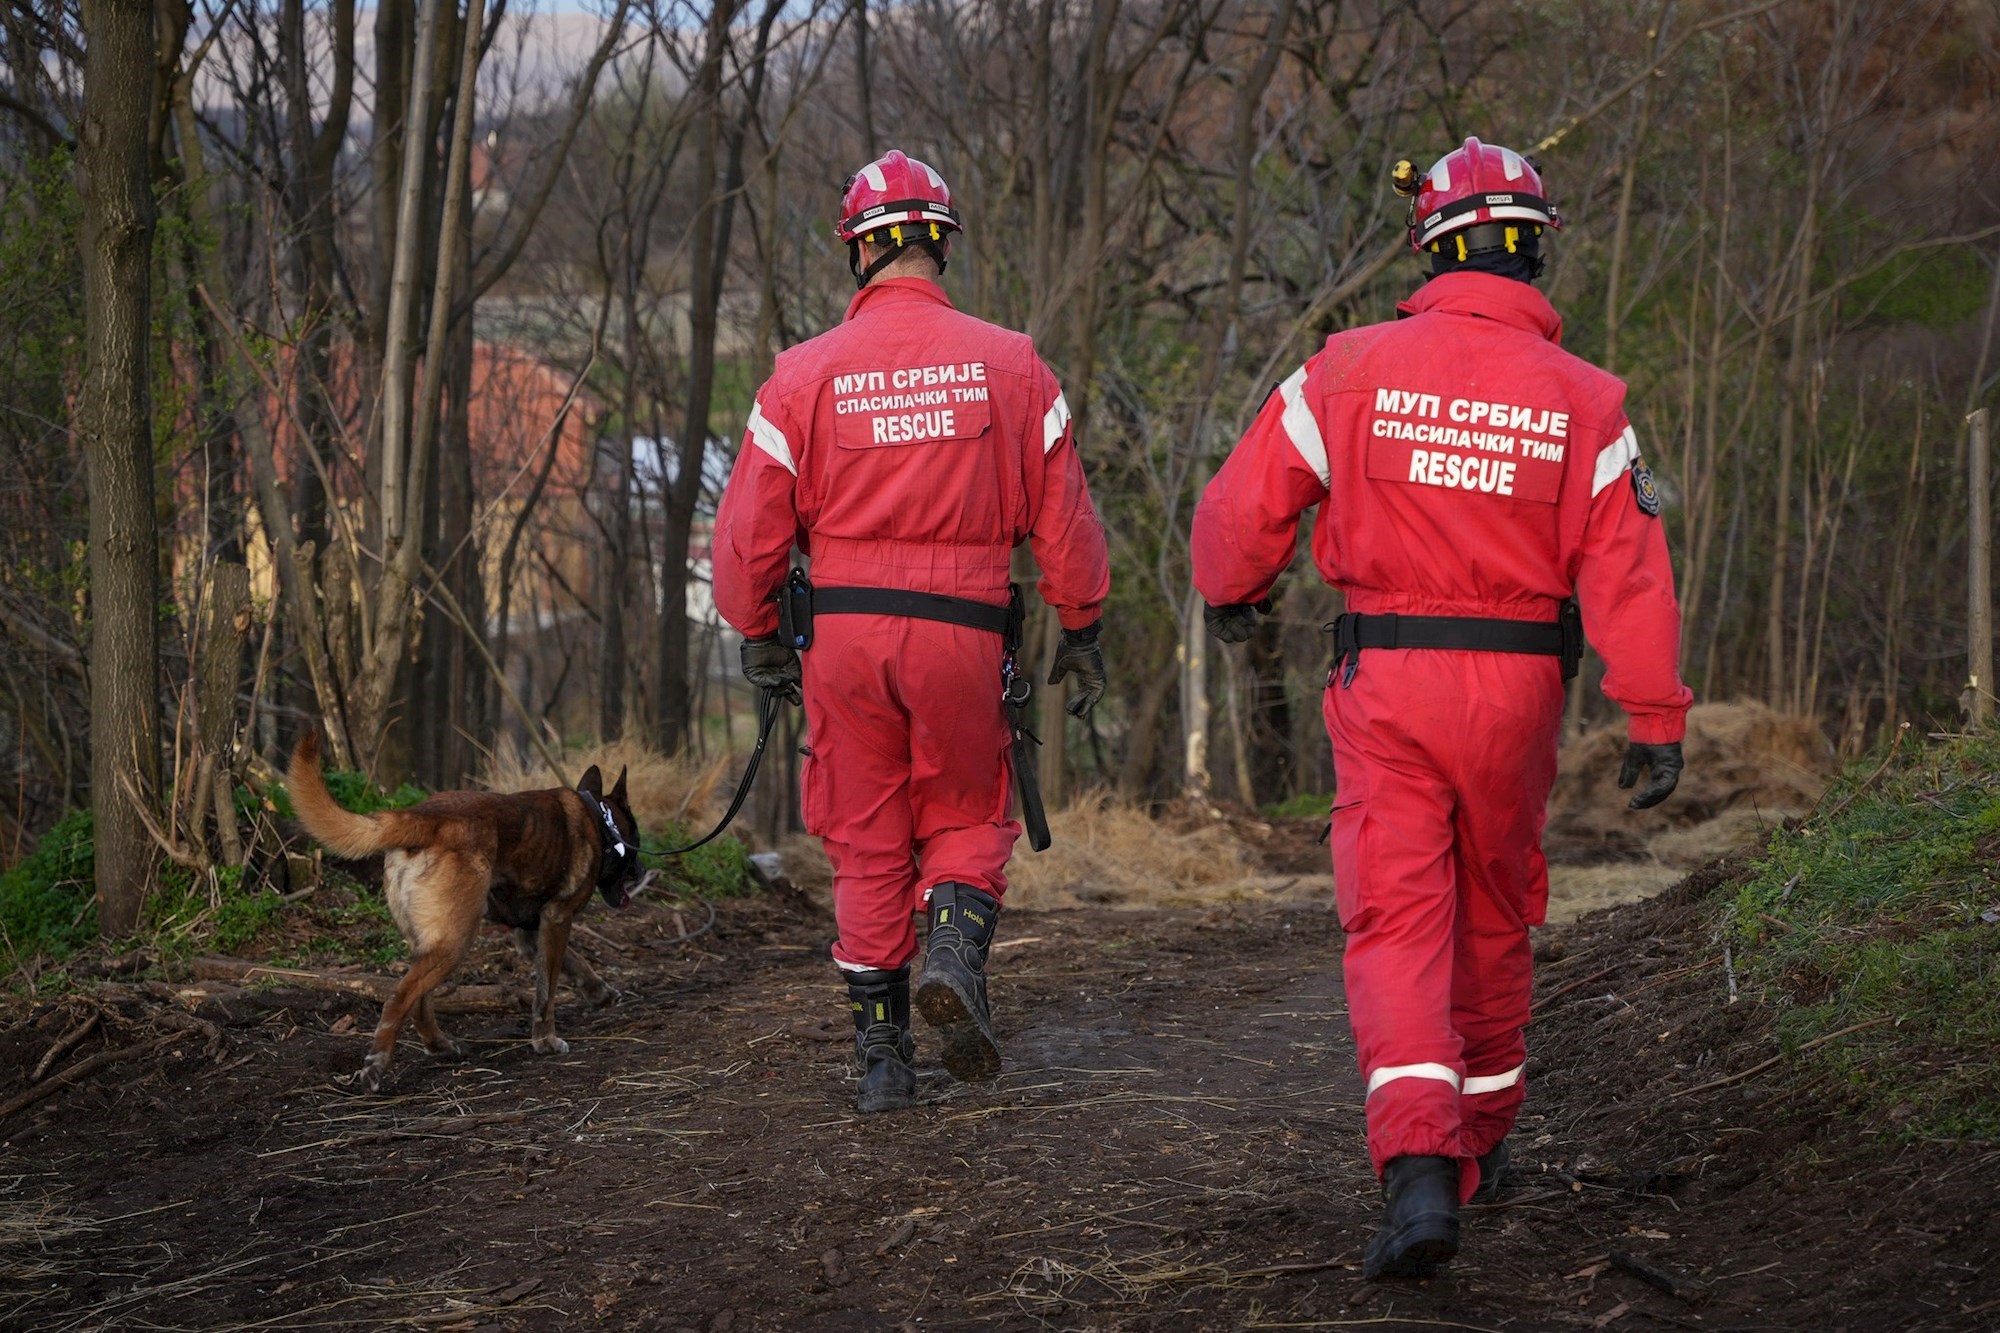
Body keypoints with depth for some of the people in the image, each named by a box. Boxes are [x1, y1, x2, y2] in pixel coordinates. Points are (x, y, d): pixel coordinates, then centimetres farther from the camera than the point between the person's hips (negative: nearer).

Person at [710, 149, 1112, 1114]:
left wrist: (758, 634, 14)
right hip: (964, 634, 0)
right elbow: (1062, 513, 3)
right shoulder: (1010, 365, 0)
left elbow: (752, 527, -1)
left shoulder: (807, 373, -3)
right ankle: (955, 953, -13)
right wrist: (1081, 629, 14)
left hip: (844, 634, 0)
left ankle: (881, 1055, 12)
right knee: (968, 819, 17)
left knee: (868, 845, 11)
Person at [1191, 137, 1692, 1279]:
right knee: (1494, 919, 20)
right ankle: (1481, 1139, 36)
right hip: (1518, 689, 2)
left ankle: (1420, 1170, -22)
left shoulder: (1350, 372, -5)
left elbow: (1242, 509, 1)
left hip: (1384, 683, -2)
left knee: (1398, 928, -4)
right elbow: (1629, 573, -7)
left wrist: (1232, 595, 22)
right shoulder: (1584, 402, -4)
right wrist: (1657, 720, -2)